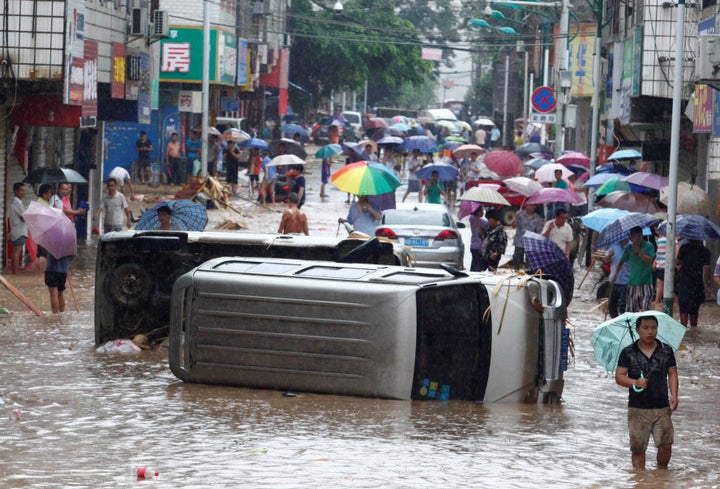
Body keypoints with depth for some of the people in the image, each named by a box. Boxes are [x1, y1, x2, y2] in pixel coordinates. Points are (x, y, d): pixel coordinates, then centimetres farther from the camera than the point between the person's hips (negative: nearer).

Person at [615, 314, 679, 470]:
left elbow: (672, 374, 9)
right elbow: (619, 377, 0)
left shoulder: (666, 351, 7)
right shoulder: (628, 353, 1)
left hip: (662, 407, 1)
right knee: (638, 447, 2)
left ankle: (661, 471, 18)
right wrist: (635, 382, -19)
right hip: (637, 409, -1)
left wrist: (674, 395, -6)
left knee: (666, 444, -4)